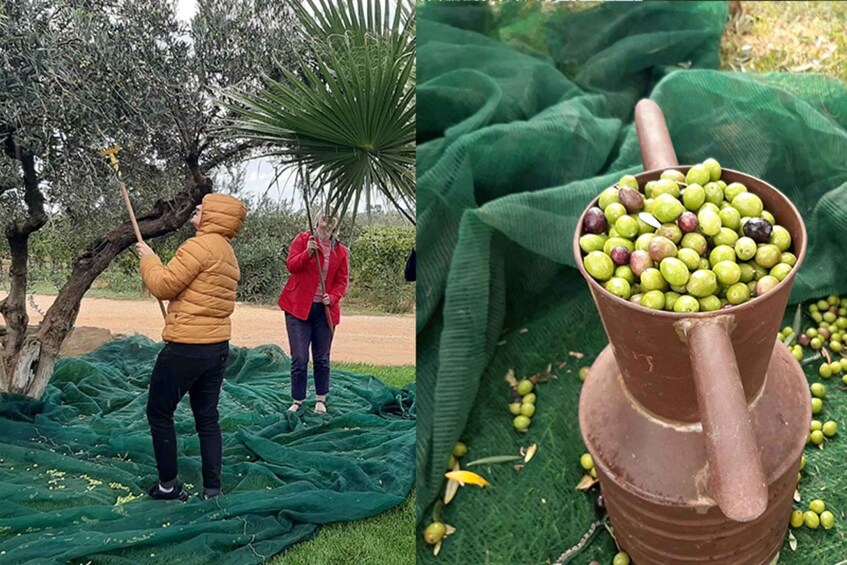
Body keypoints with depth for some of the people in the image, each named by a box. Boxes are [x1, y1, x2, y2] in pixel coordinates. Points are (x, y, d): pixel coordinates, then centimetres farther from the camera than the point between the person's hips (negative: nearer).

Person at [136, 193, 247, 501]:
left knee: (159, 412, 8)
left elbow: (163, 286, -13)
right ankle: (212, 489, 16)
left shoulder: (200, 246, -16)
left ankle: (169, 485, 15)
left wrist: (148, 258, 2)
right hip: (218, 346, 9)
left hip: (186, 348, -8)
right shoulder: (228, 254, 14)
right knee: (207, 418, 13)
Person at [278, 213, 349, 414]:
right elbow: (291, 265, -8)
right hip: (299, 307, -2)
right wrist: (307, 253, -25)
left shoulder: (340, 251, 7)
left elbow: (342, 282, 6)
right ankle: (297, 401, 11)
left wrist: (332, 298, -12)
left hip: (324, 309, 2)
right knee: (299, 359, -2)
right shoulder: (303, 239, 2)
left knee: (322, 359, 10)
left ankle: (320, 400, 23)